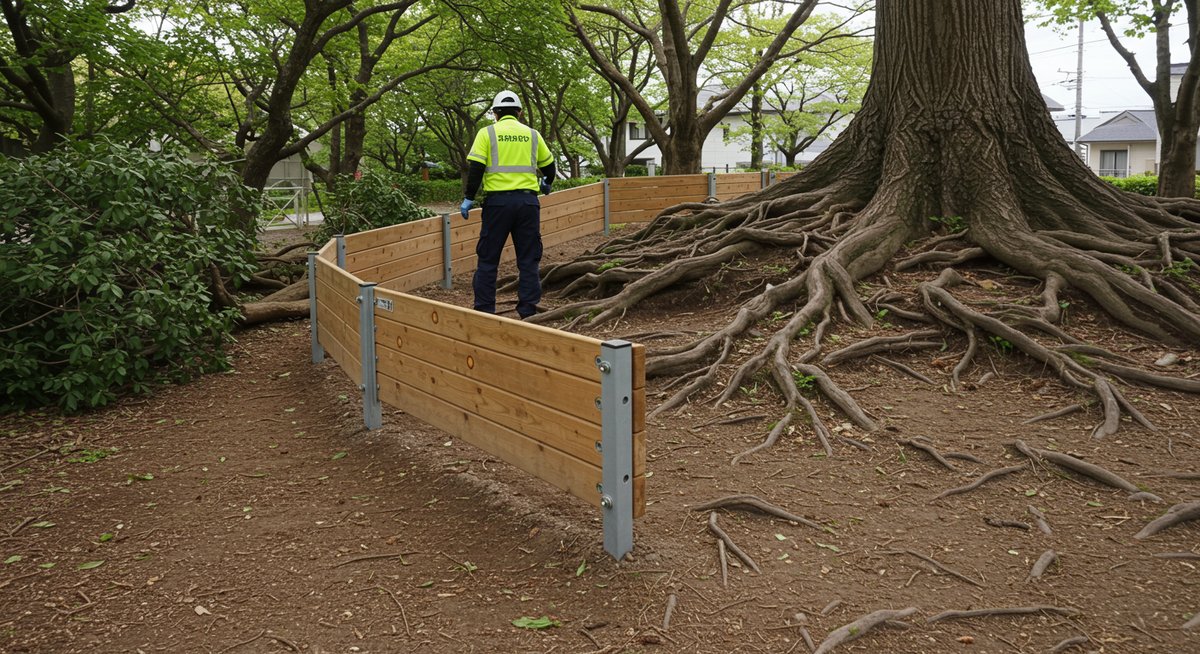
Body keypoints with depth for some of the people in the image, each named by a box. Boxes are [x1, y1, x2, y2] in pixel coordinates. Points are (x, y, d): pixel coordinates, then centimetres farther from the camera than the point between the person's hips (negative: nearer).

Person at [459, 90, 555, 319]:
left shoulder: (487, 133, 3)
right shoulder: (532, 134, 12)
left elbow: (475, 168, -7)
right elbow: (548, 165, 23)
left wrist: (469, 198, 0)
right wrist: (546, 184, 42)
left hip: (498, 201, -2)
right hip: (527, 201, 2)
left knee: (488, 259, 6)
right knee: (528, 260, 8)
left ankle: (483, 311, 7)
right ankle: (528, 312, 6)